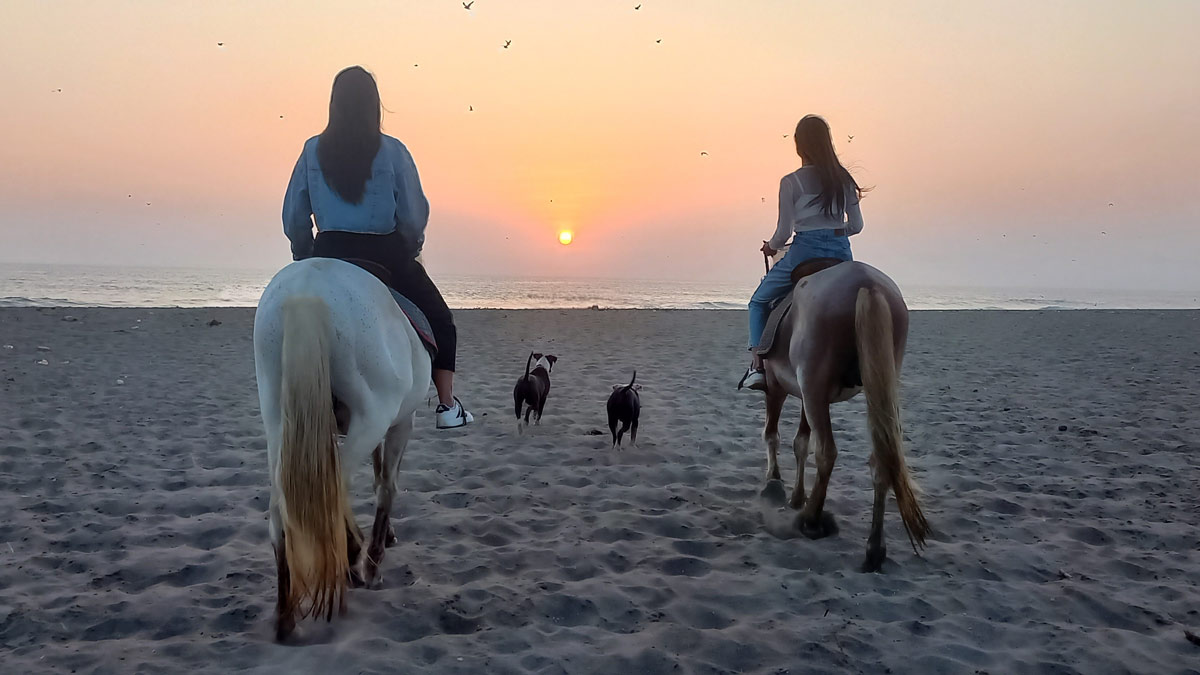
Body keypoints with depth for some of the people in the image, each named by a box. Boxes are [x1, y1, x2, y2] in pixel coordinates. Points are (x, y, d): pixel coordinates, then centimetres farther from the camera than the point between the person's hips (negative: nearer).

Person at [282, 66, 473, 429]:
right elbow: (415, 212, -8)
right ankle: (447, 406, 12)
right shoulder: (392, 151, -8)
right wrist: (411, 248, 11)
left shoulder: (313, 150, 1)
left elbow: (293, 215, 5)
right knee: (440, 320, 15)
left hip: (330, 255, 2)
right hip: (386, 255, -2)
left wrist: (304, 256, 19)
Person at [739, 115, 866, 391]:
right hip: (842, 253, 4)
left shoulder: (791, 182, -4)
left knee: (759, 302, 14)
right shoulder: (844, 178, 9)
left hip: (805, 252, -4)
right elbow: (856, 225, 11)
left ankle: (757, 365, 1)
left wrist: (771, 246, 18)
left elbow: (784, 231, -4)